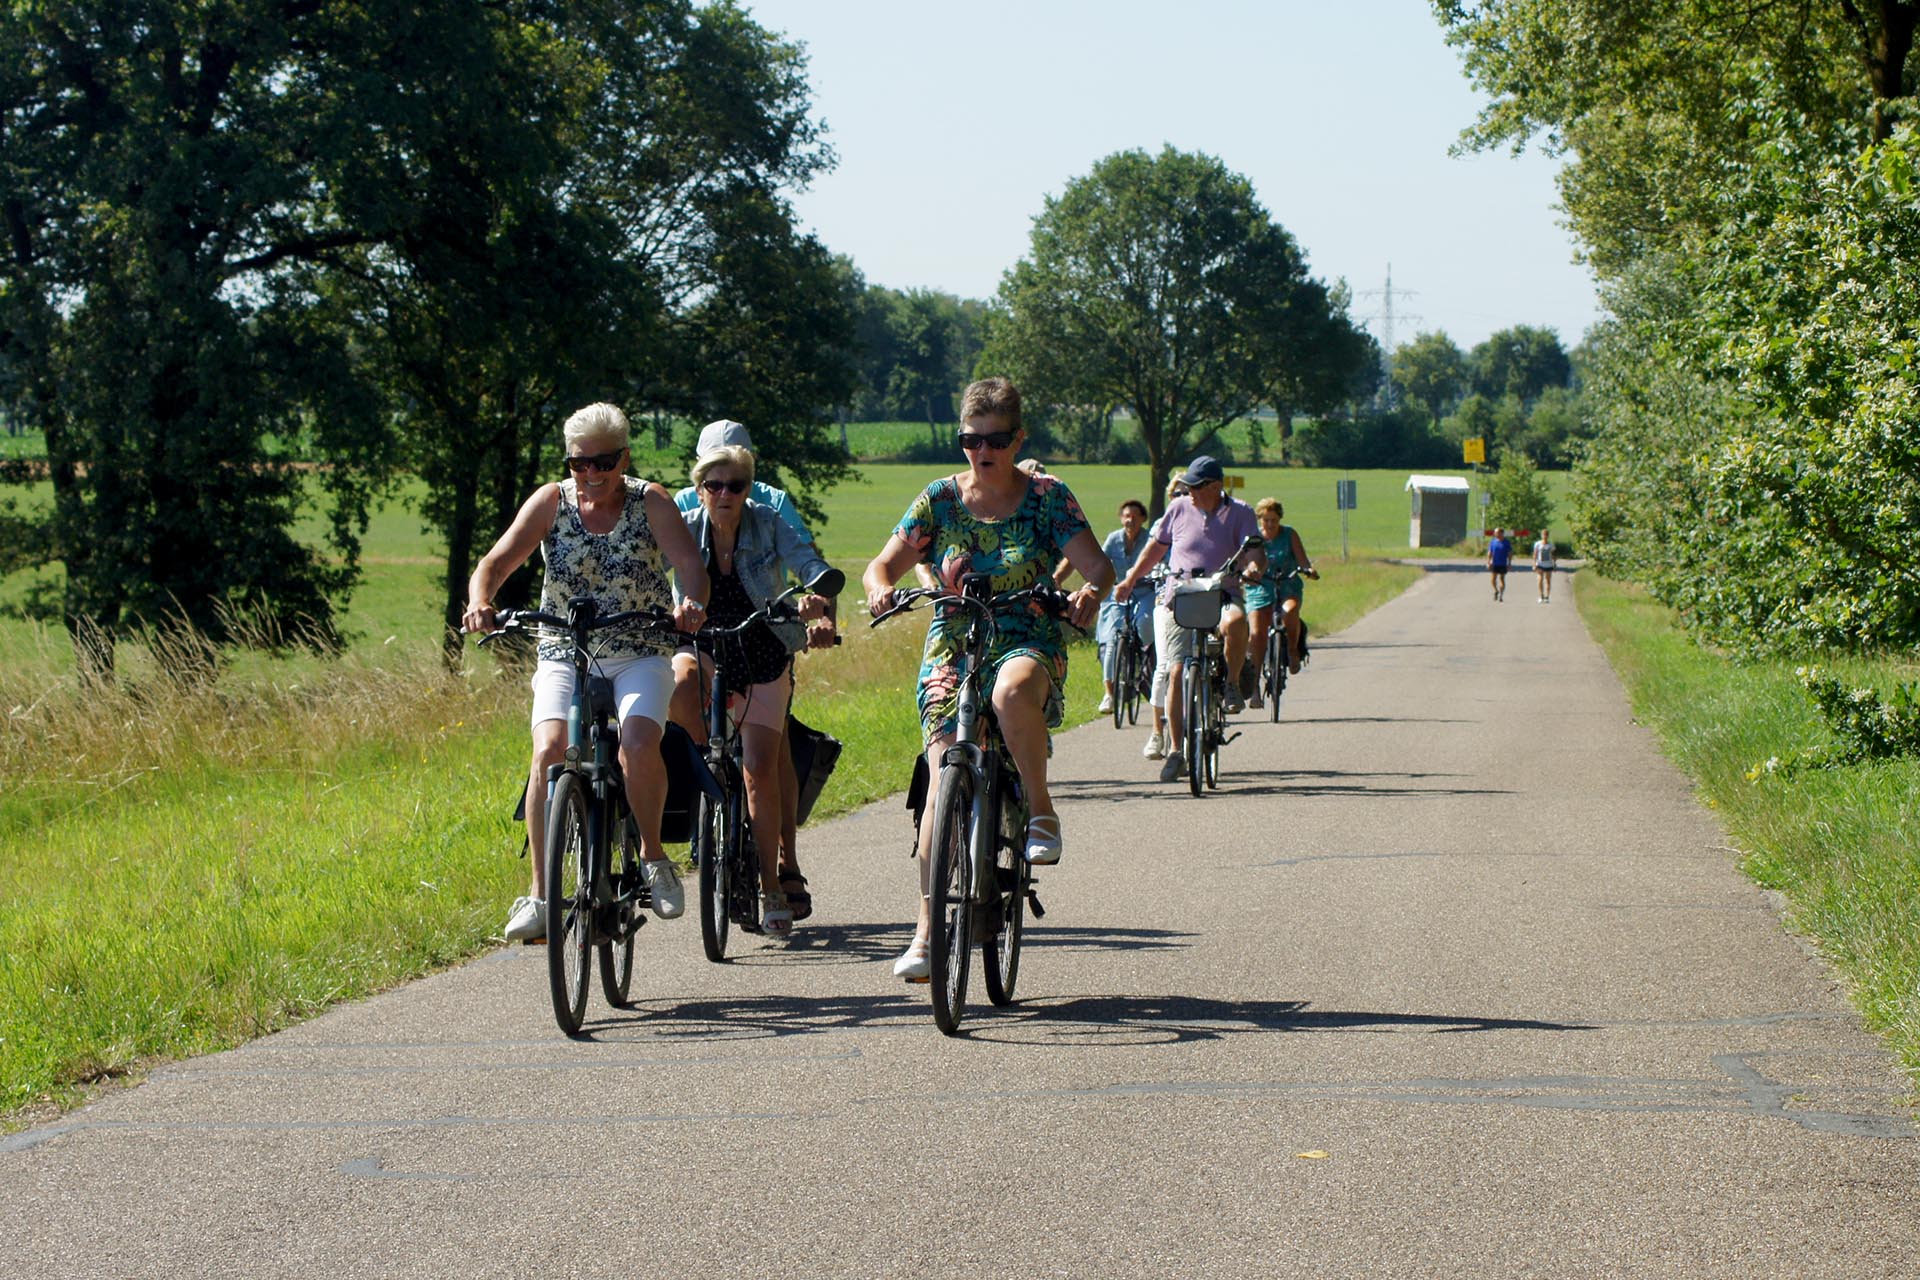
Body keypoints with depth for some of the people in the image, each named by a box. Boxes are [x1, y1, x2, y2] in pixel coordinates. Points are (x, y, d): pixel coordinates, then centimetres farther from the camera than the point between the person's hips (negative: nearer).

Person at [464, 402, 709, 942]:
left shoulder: (650, 503, -4)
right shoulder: (551, 503, -1)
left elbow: (689, 561, -17)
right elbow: (498, 560, -10)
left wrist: (692, 602, -41)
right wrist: (479, 602, -32)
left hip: (640, 656, -1)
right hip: (564, 655, 1)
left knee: (639, 743, -29)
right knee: (549, 752, -24)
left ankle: (652, 855, -3)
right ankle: (540, 895, -20)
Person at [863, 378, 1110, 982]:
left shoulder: (1048, 497, 1)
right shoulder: (939, 499, 4)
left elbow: (1097, 564, -7)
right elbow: (883, 564, 2)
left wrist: (1091, 591, -31)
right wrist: (881, 588, -22)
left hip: (1028, 643, -2)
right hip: (952, 647, 2)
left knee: (1012, 691, -40)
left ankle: (1041, 812, -19)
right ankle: (928, 929, -11)